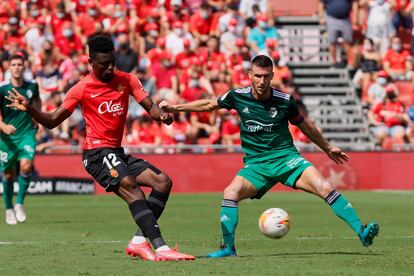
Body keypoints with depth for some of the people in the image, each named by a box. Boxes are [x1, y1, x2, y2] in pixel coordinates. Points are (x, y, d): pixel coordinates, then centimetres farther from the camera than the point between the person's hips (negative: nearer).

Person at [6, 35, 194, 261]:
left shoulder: (126, 80, 8)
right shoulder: (82, 89, -4)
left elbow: (150, 107, 3)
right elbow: (52, 121, -1)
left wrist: (162, 115, -20)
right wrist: (29, 109, -19)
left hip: (118, 154, 7)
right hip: (97, 152, -7)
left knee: (163, 182, -3)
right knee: (130, 186, -28)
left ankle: (139, 242, -8)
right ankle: (160, 248, -40)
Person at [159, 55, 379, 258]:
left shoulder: (284, 101, -5)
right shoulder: (238, 96, -3)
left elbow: (305, 126, 13)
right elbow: (209, 104, 16)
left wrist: (327, 148, 23)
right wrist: (175, 107, 15)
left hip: (286, 157, -1)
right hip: (256, 164, 1)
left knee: (325, 188, -22)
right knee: (231, 192, -27)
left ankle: (361, 232, -22)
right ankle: (228, 248, -20)